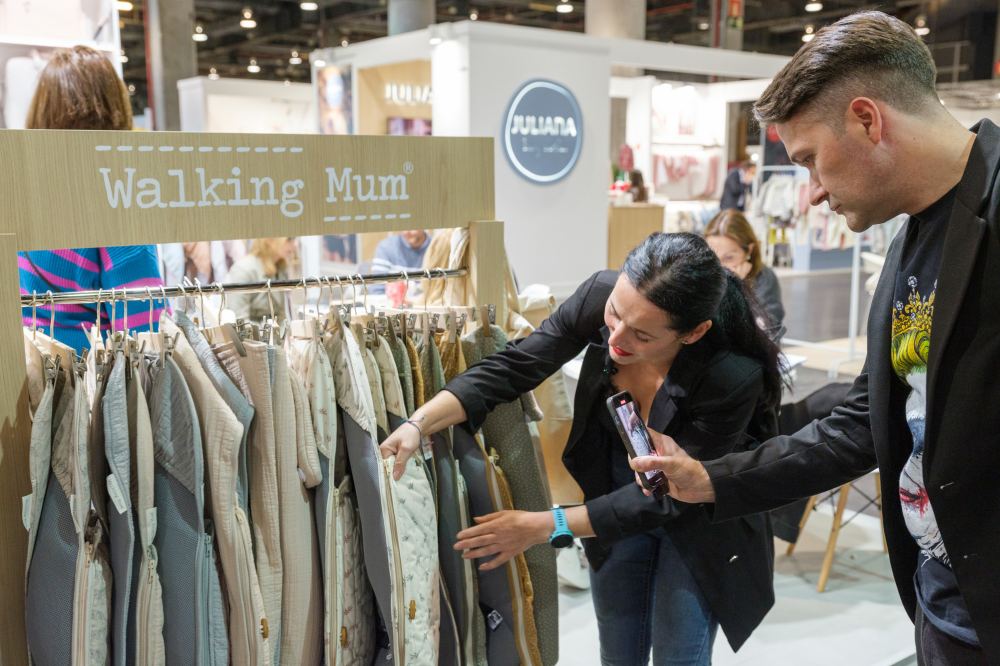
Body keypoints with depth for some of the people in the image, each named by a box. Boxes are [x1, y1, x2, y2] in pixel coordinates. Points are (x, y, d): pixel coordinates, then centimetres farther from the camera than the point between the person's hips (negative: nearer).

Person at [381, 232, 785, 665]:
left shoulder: (733, 377, -36)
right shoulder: (599, 296, -26)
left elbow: (666, 497, -27)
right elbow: (510, 368, -18)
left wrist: (543, 527, -29)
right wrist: (418, 424, -31)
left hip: (697, 525, -4)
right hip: (618, 500, 4)